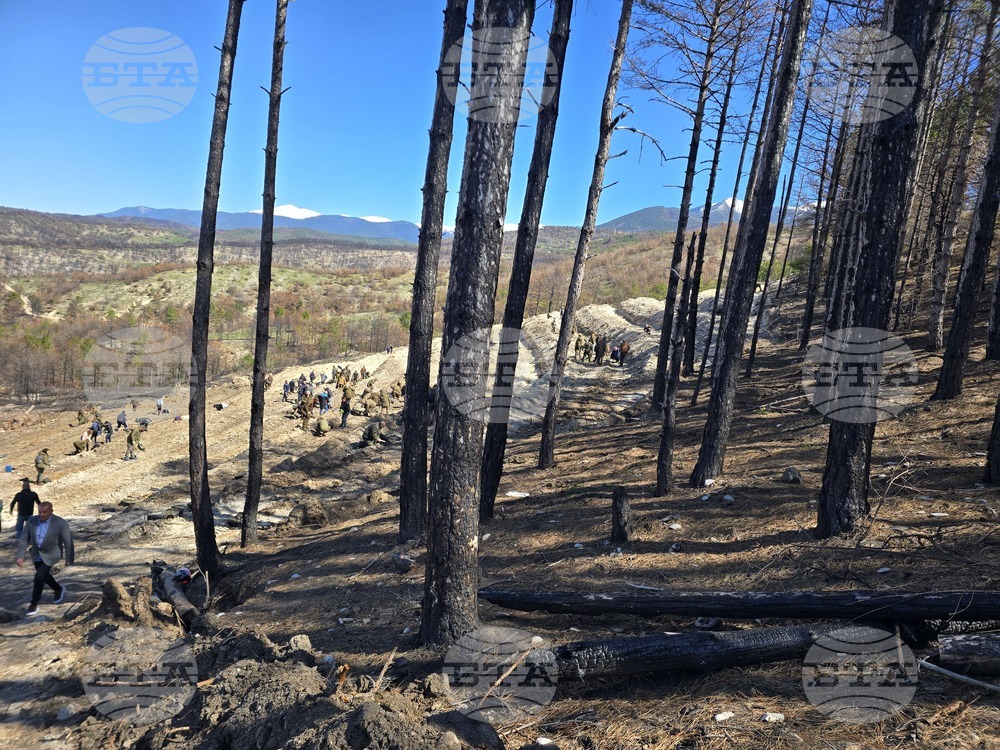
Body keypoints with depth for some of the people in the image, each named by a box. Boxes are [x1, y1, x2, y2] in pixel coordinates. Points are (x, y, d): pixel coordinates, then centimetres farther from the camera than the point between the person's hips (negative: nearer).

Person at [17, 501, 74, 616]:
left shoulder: (60, 523, -25)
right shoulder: (31, 521, -13)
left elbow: (68, 542, -17)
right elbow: (24, 540, -6)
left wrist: (69, 559, -12)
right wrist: (20, 557, -14)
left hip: (51, 555, -5)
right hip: (36, 554, 5)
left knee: (39, 577, -15)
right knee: (44, 576, 20)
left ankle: (34, 604, 2)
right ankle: (59, 590, 46)